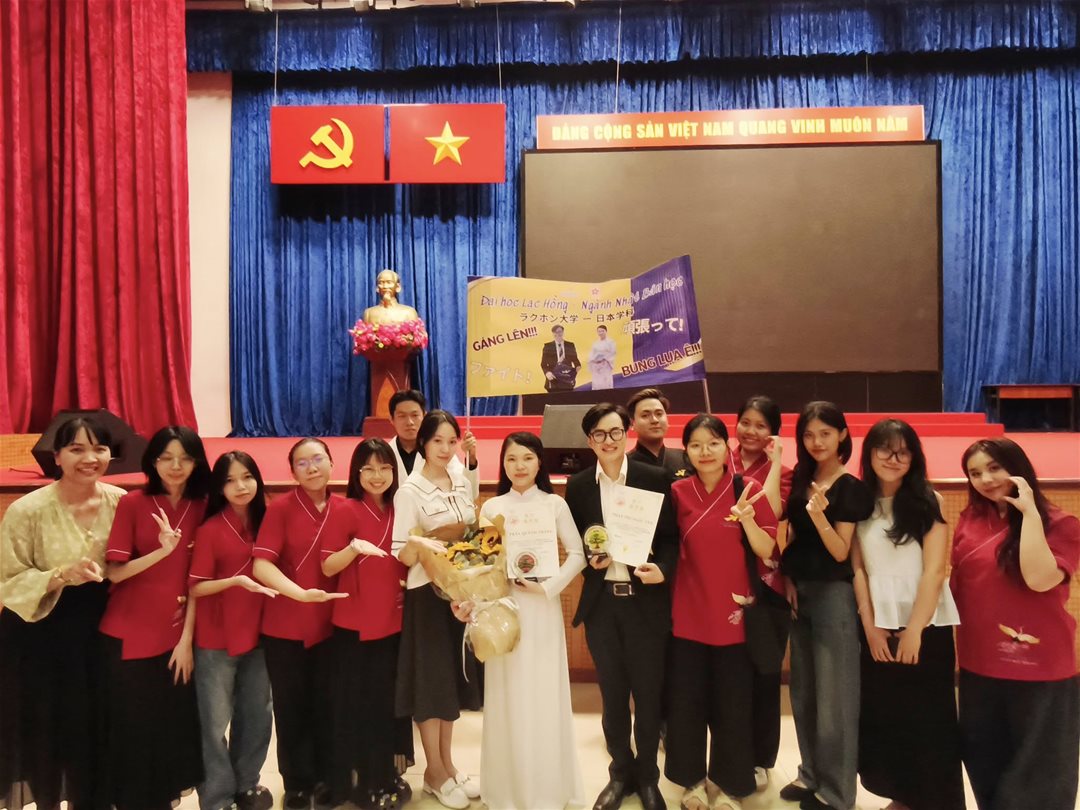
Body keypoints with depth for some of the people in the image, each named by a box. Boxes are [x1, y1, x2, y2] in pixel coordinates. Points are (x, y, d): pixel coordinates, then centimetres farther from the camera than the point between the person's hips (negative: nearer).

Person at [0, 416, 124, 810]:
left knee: (97, 726, 11)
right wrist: (62, 575, -25)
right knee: (49, 728, 7)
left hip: (100, 627, 3)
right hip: (41, 637, -3)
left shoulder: (121, 502, -4)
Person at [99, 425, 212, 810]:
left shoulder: (201, 507, 0)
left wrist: (187, 638, -3)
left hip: (176, 638, 3)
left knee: (174, 726, 10)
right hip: (129, 637, -2)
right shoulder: (132, 503, -8)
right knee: (133, 729, 8)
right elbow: (114, 572, -11)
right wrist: (162, 550, -27)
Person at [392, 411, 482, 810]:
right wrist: (418, 543, -36)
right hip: (427, 593, -6)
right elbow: (403, 556, -16)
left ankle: (447, 764, 29)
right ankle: (435, 773, 21)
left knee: (455, 676, 14)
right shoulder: (410, 491, -13)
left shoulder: (463, 483, 5)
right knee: (431, 679, 4)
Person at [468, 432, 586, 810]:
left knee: (544, 694, 5)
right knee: (508, 697, 6)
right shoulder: (491, 507, 3)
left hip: (543, 608, -1)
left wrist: (548, 586, -12)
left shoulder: (554, 504, 0)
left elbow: (577, 554, -1)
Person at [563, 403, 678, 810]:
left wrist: (663, 568, -19)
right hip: (601, 604, 2)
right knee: (612, 695, 15)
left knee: (648, 694, 10)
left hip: (646, 601, -2)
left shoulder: (656, 479, -4)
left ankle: (647, 776, 31)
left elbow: (672, 537, -2)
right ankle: (620, 772, 35)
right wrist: (590, 560, -12)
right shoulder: (578, 485, 2)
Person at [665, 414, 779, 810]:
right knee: (685, 701, 9)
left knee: (733, 704, 9)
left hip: (734, 615, -1)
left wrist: (746, 517, -23)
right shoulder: (677, 492, -1)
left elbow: (767, 550, -8)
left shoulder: (748, 490, -5)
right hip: (687, 614, 1)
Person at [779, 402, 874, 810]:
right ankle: (811, 775, 32)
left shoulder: (851, 488, -11)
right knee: (804, 692, 17)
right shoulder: (801, 480, 7)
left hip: (833, 596, -7)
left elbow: (841, 552, -16)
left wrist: (819, 515, -30)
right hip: (799, 593, 7)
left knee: (833, 696, 4)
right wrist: (789, 580, 1)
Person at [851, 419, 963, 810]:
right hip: (879, 625, 3)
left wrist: (914, 630, -13)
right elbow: (857, 568, 2)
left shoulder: (929, 501, -5)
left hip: (927, 626, -3)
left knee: (928, 720, 5)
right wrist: (870, 627, -4)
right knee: (883, 716, 8)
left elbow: (935, 570, -9)